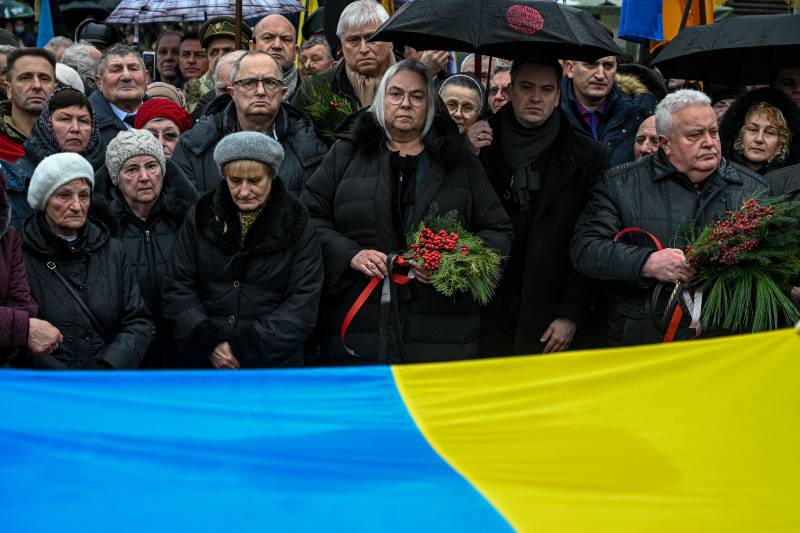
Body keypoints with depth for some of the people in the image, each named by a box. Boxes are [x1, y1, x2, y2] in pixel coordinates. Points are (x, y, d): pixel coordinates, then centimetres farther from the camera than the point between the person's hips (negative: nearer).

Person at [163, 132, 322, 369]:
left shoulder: (296, 226, -3)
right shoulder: (201, 216, 2)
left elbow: (303, 304, -9)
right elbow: (177, 287, 0)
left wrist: (247, 346, -18)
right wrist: (208, 342, -14)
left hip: (274, 363, -1)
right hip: (202, 361, 2)